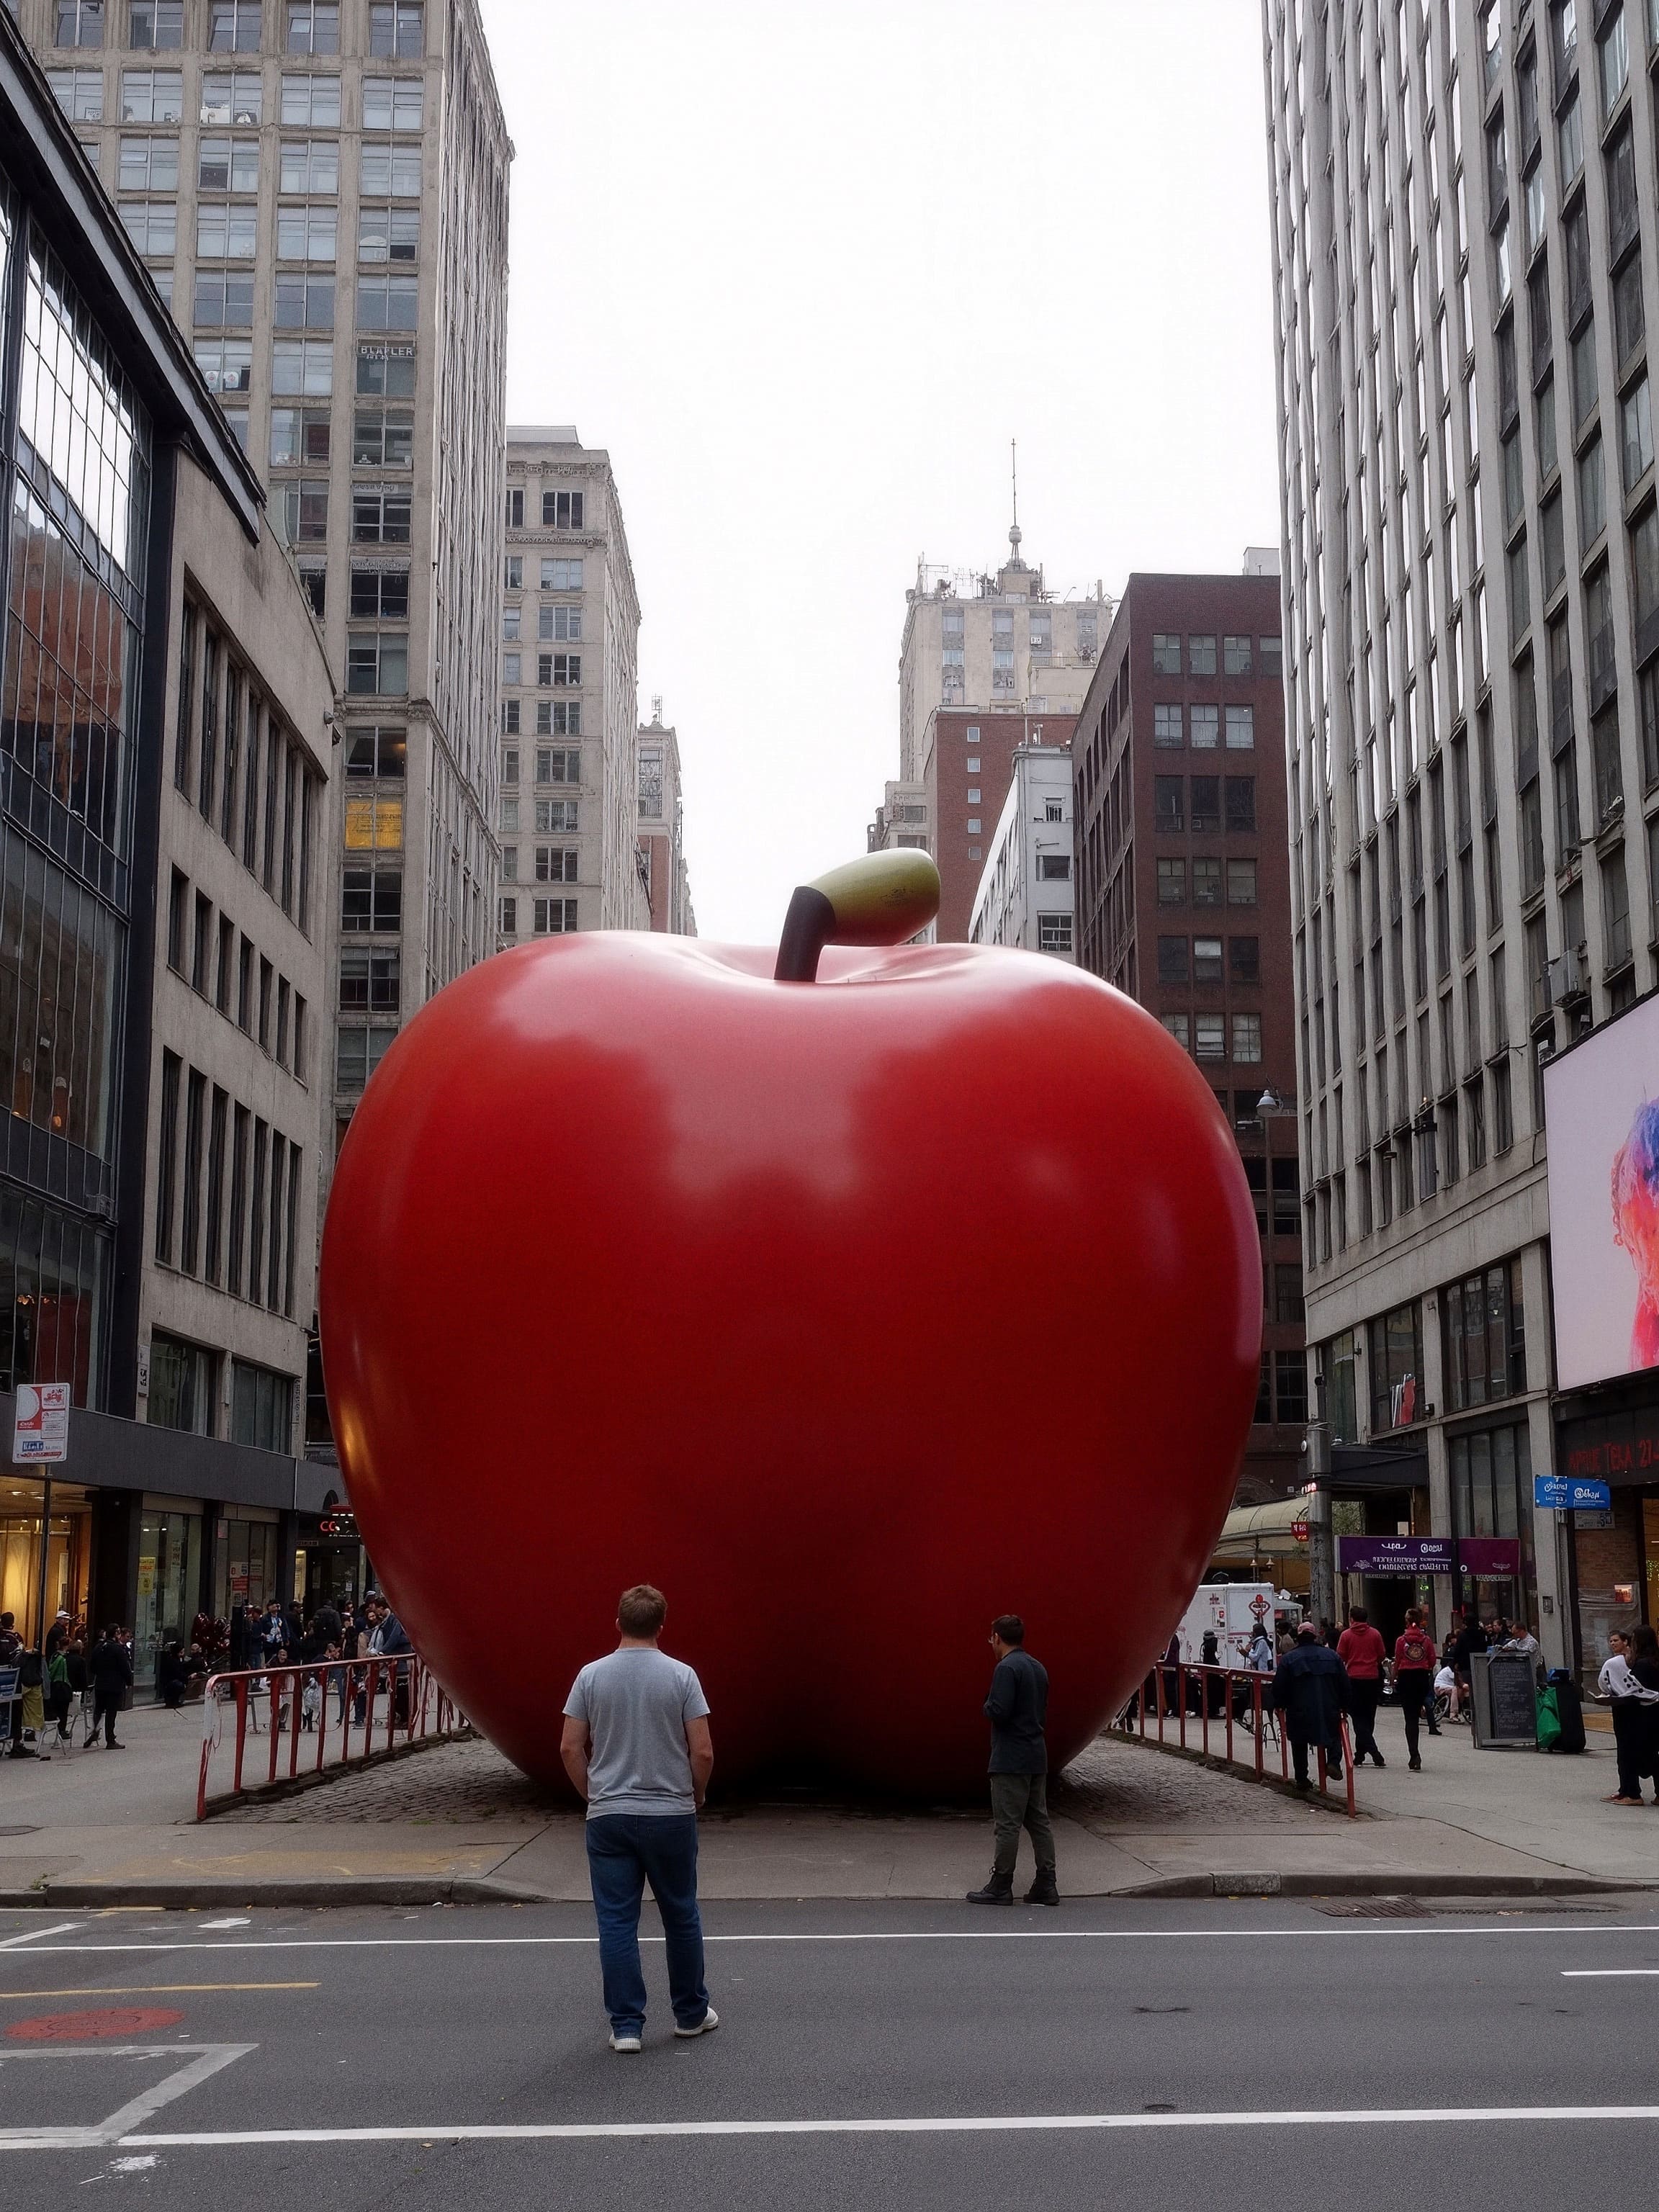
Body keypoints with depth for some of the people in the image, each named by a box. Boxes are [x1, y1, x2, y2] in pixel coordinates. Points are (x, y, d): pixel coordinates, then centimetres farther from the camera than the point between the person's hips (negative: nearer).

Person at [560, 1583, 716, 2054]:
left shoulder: (592, 1676, -3)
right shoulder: (681, 1676, -7)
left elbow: (570, 1748, -2)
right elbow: (703, 1752, -9)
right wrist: (696, 1796, 9)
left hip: (609, 1817, 1)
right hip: (671, 1816, -1)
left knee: (616, 1923, 4)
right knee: (681, 1917, 14)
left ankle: (626, 2025, 5)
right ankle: (690, 2013, 24)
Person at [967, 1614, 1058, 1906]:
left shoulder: (1006, 1668, -14)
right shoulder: (1038, 1668, 14)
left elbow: (999, 1711, -22)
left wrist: (986, 1707, -2)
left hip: (1011, 1759, -9)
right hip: (1038, 1758, 9)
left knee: (1007, 1825, -4)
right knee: (1039, 1822, 10)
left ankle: (1000, 1887, 1)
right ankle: (1046, 1885, 11)